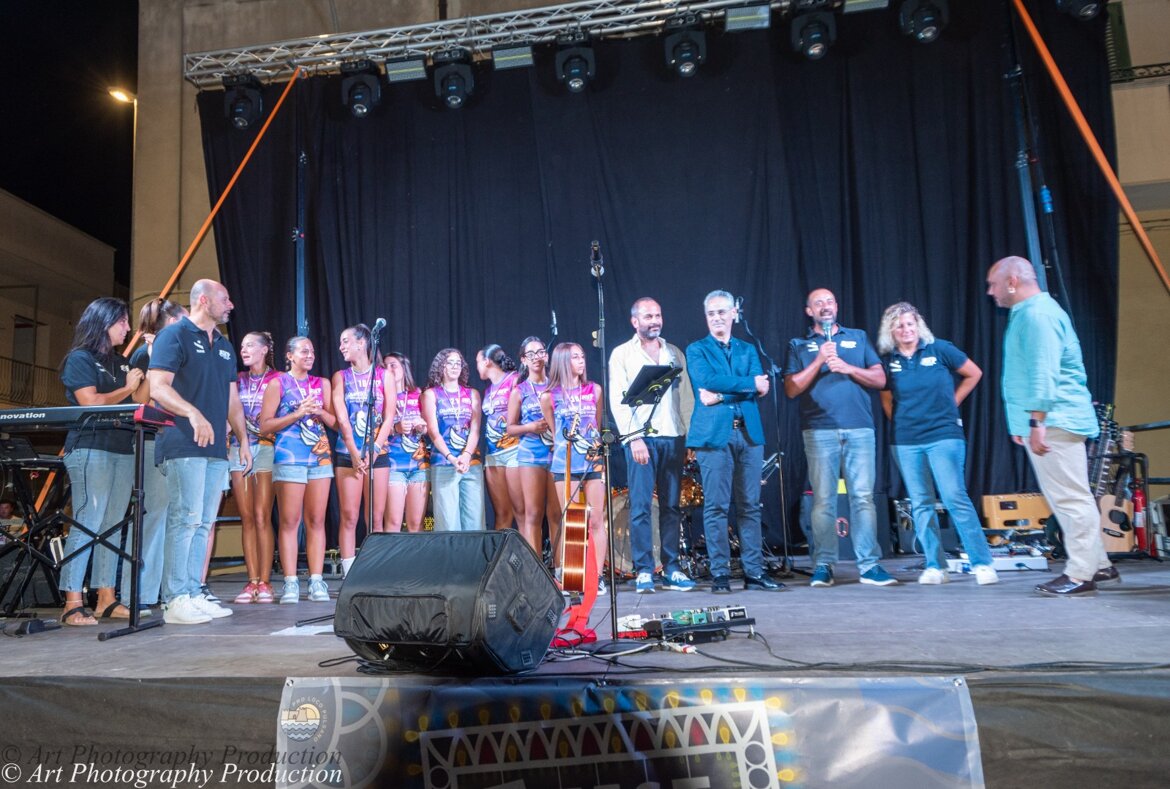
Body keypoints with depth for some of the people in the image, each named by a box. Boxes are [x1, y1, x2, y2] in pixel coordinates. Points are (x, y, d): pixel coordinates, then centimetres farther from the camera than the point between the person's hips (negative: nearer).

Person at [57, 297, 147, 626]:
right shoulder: (79, 358, -1)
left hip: (123, 450, 7)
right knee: (87, 525, -10)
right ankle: (73, 604, -7)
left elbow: (141, 401, 13)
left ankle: (106, 599, 12)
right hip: (90, 449, -7)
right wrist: (126, 388, -1)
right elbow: (90, 403, -11)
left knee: (112, 527, 7)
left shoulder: (121, 363, 20)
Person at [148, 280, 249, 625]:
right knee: (185, 518, -10)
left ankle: (194, 595, 13)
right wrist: (194, 414, -27)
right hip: (184, 445, -7)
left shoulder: (224, 346, 22)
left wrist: (243, 440, 16)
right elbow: (158, 387, -13)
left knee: (203, 524, 8)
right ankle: (176, 601, -6)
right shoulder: (174, 335, -2)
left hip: (216, 448, 8)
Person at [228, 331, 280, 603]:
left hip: (266, 447, -4)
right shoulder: (238, 380, 16)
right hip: (239, 448, 4)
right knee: (247, 518, 2)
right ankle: (252, 581, 5)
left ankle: (265, 582, -5)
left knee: (262, 517, -8)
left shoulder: (276, 379, 3)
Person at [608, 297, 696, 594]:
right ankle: (644, 571, 2)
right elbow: (618, 401, -3)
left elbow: (687, 396, 13)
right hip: (642, 438, -3)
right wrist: (634, 438, -12)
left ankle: (672, 569, 12)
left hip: (673, 437, 3)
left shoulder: (675, 353, 16)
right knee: (641, 506, -4)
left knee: (671, 506, 6)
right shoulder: (622, 354, 5)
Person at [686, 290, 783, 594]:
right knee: (716, 506, -4)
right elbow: (707, 381, -11)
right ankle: (720, 574, 3)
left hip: (749, 432, 4)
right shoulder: (696, 350, 9)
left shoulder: (748, 350, 18)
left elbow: (761, 388, 2)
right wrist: (749, 382, -7)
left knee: (750, 506, 5)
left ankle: (754, 572, 10)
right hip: (714, 433, -3)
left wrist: (721, 395, -11)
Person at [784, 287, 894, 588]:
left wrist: (847, 368, -5)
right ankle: (823, 566, 4)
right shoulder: (799, 346, 13)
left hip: (860, 428, 1)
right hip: (820, 431, -1)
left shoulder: (858, 338, 18)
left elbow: (880, 379, 10)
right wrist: (819, 361, -7)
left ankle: (869, 565, 1)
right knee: (823, 499, -2)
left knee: (863, 497, -3)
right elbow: (791, 389, 2)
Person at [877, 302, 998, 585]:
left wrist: (952, 403, 6)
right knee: (920, 505, 5)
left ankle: (982, 563, -2)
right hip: (905, 442, 3)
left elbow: (974, 373, 9)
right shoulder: (887, 360, 5)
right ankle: (935, 566, 12)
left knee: (955, 498, -10)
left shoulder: (939, 349, -2)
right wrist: (899, 422, 8)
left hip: (944, 435, -3)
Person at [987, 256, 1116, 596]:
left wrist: (1037, 421, -24)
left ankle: (1081, 575, -2)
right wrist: (1025, 422, 25)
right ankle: (1098, 565, 22)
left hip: (1053, 422, -11)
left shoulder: (1037, 314, -13)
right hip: (1050, 422, 11)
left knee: (1070, 498, -6)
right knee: (1069, 498, 15)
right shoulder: (1030, 313, 20)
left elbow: (1043, 373, -21)